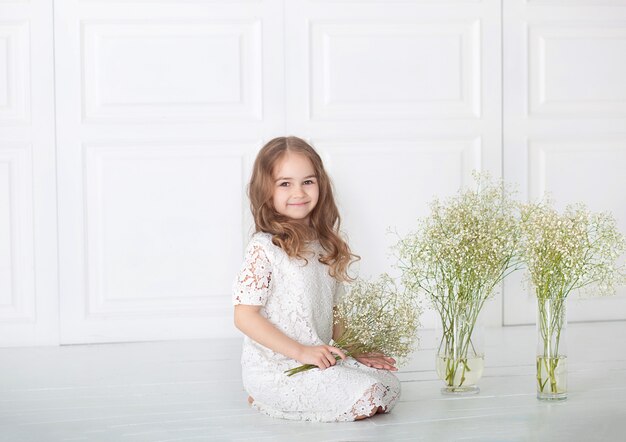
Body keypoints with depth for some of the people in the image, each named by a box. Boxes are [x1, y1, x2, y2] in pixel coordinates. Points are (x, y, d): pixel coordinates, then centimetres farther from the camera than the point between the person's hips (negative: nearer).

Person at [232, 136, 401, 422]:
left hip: (318, 362, 8)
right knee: (369, 397, -20)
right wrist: (301, 351, -20)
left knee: (389, 384, 1)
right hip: (274, 367, -8)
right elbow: (244, 316, -16)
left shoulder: (324, 244, 11)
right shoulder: (264, 248, -13)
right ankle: (267, 398, -1)